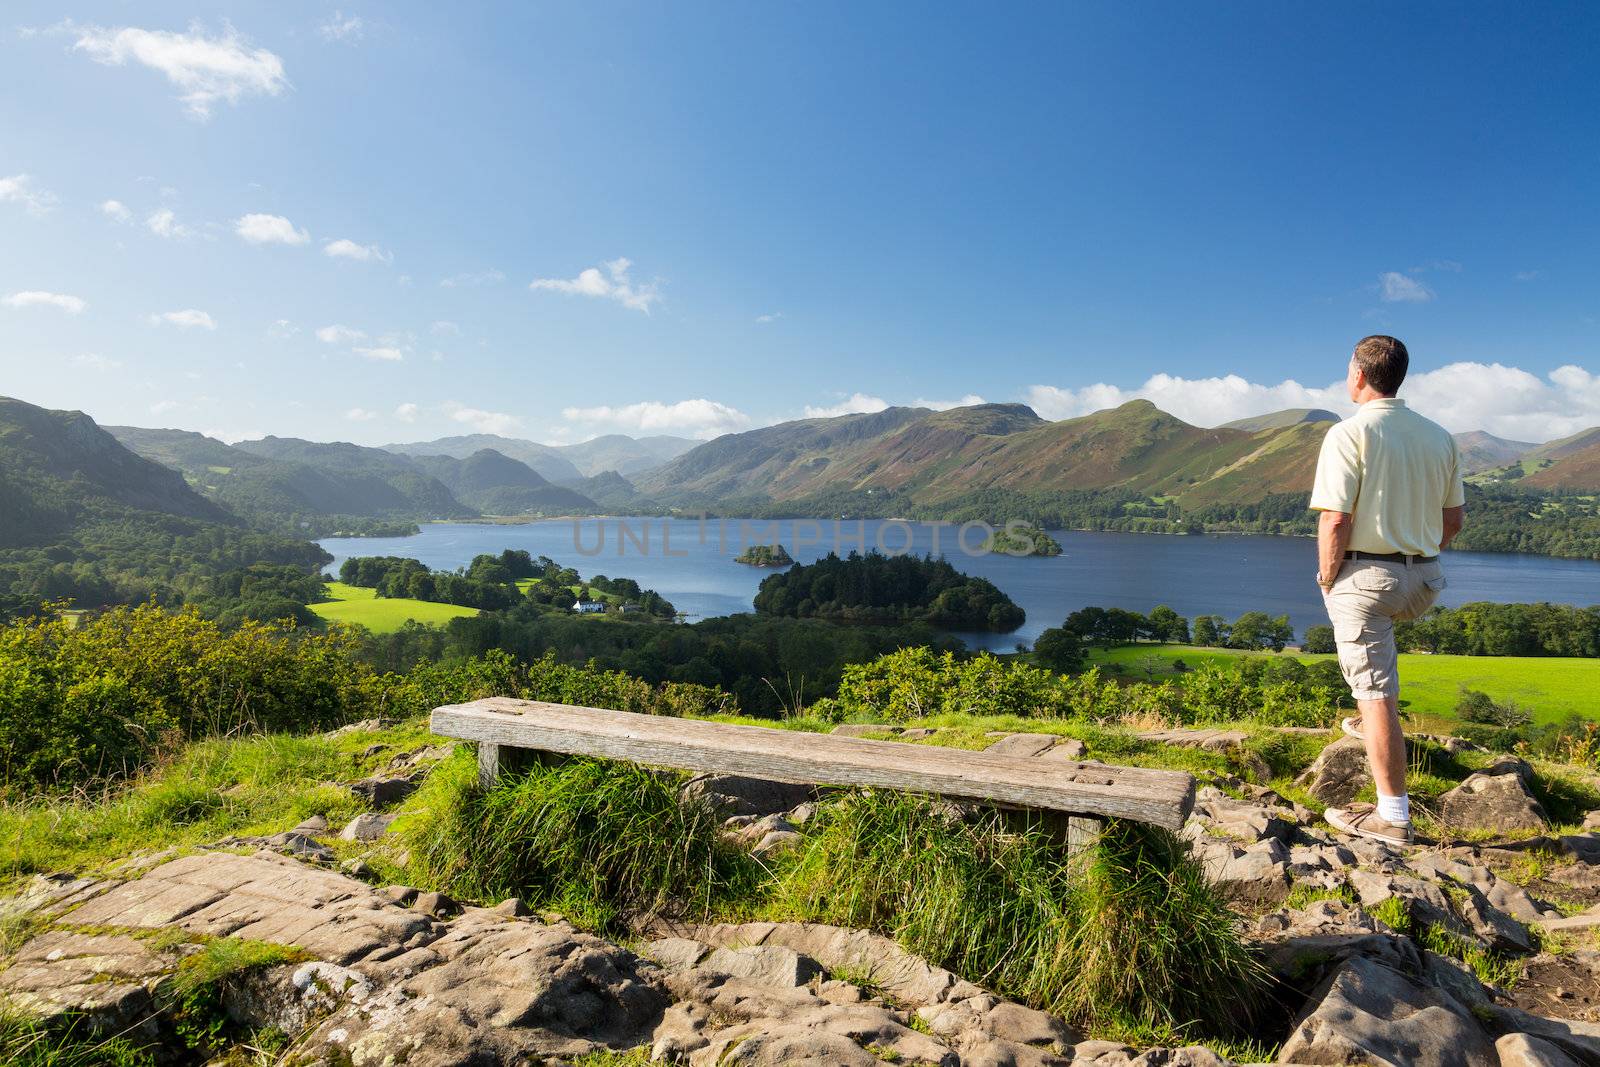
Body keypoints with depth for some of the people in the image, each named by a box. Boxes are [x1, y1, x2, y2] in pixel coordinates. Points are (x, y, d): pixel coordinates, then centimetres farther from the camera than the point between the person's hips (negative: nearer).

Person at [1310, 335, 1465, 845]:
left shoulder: (1350, 434, -14)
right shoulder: (1439, 436, 8)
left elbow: (1335, 520, -20)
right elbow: (1454, 519, 12)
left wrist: (1327, 578, -6)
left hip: (1364, 575, -7)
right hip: (1423, 582, 7)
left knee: (1377, 693, -2)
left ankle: (1392, 816, 4)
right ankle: (1369, 721, 42)